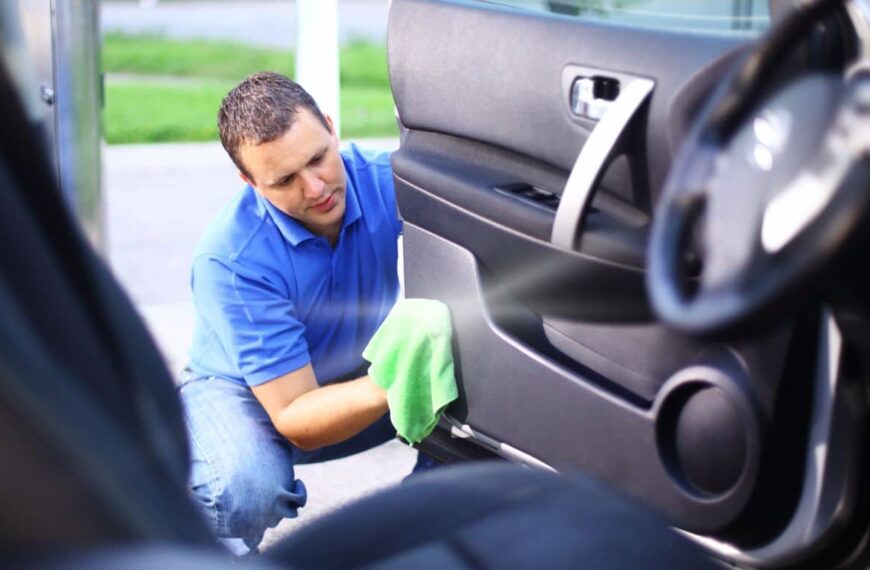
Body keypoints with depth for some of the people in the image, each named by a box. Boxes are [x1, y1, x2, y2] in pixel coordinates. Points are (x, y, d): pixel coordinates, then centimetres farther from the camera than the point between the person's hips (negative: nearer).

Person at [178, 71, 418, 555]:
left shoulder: (386, 179, -23)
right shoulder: (231, 259, -31)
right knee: (246, 489, -36)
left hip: (360, 377, 4)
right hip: (244, 391, -4)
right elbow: (295, 418, -31)